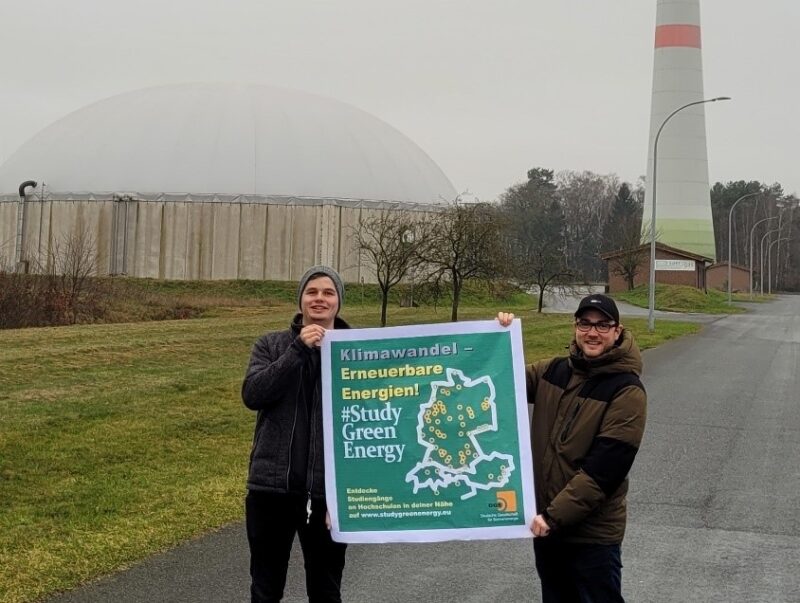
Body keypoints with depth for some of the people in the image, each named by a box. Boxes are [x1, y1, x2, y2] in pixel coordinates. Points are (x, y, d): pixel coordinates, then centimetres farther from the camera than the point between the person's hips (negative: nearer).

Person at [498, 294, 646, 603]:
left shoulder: (627, 391, -14)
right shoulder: (553, 371, 3)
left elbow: (603, 469, -19)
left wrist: (555, 516, -21)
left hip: (593, 532, -6)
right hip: (545, 522, 6)